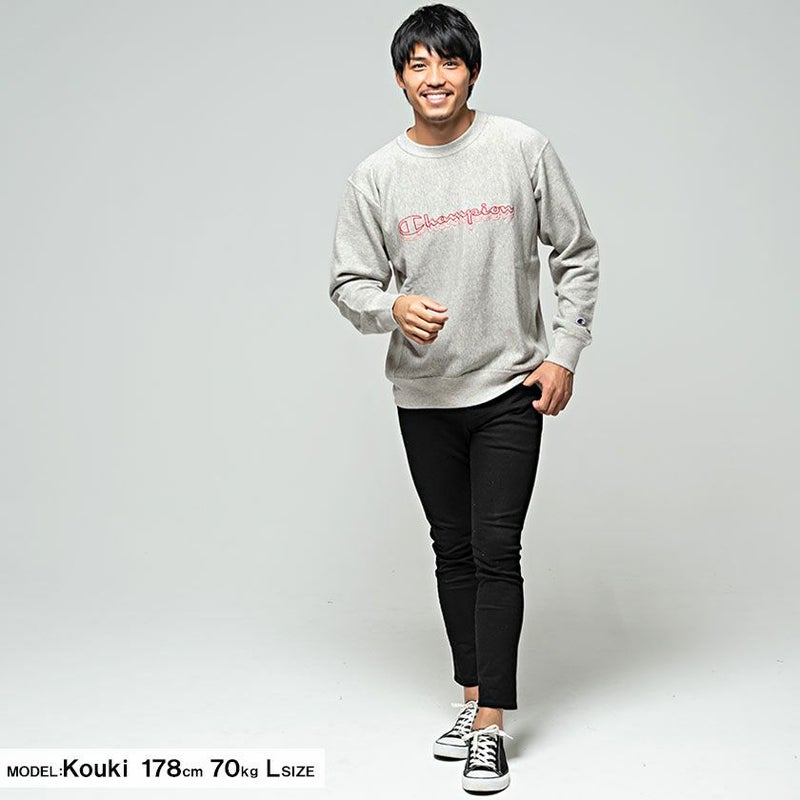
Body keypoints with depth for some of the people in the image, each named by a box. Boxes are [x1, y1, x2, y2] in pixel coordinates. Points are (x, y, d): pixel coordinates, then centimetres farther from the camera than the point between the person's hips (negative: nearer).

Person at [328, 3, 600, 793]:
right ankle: (473, 696, 27)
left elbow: (577, 254, 2)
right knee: (454, 549, 12)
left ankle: (491, 726, 4)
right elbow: (349, 283, 1)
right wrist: (393, 307, -21)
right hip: (424, 395, 2)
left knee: (496, 551, -5)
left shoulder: (522, 149, -5)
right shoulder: (377, 177, -2)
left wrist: (564, 352, -5)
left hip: (511, 388, -2)